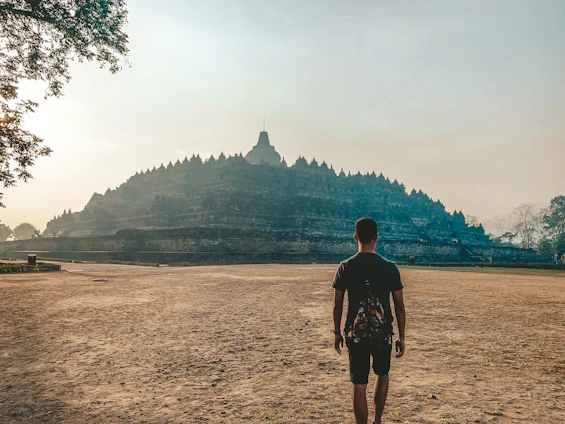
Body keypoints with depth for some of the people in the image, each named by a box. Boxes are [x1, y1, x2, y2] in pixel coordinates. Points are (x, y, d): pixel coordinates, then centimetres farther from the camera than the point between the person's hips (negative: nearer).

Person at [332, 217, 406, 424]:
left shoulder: (345, 267, -6)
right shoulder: (389, 267, -5)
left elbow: (337, 305, -2)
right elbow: (399, 306, -3)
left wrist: (337, 332, 11)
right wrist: (401, 337, 7)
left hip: (356, 335, -1)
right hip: (383, 333, 2)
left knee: (359, 385, 6)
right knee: (382, 375, 26)